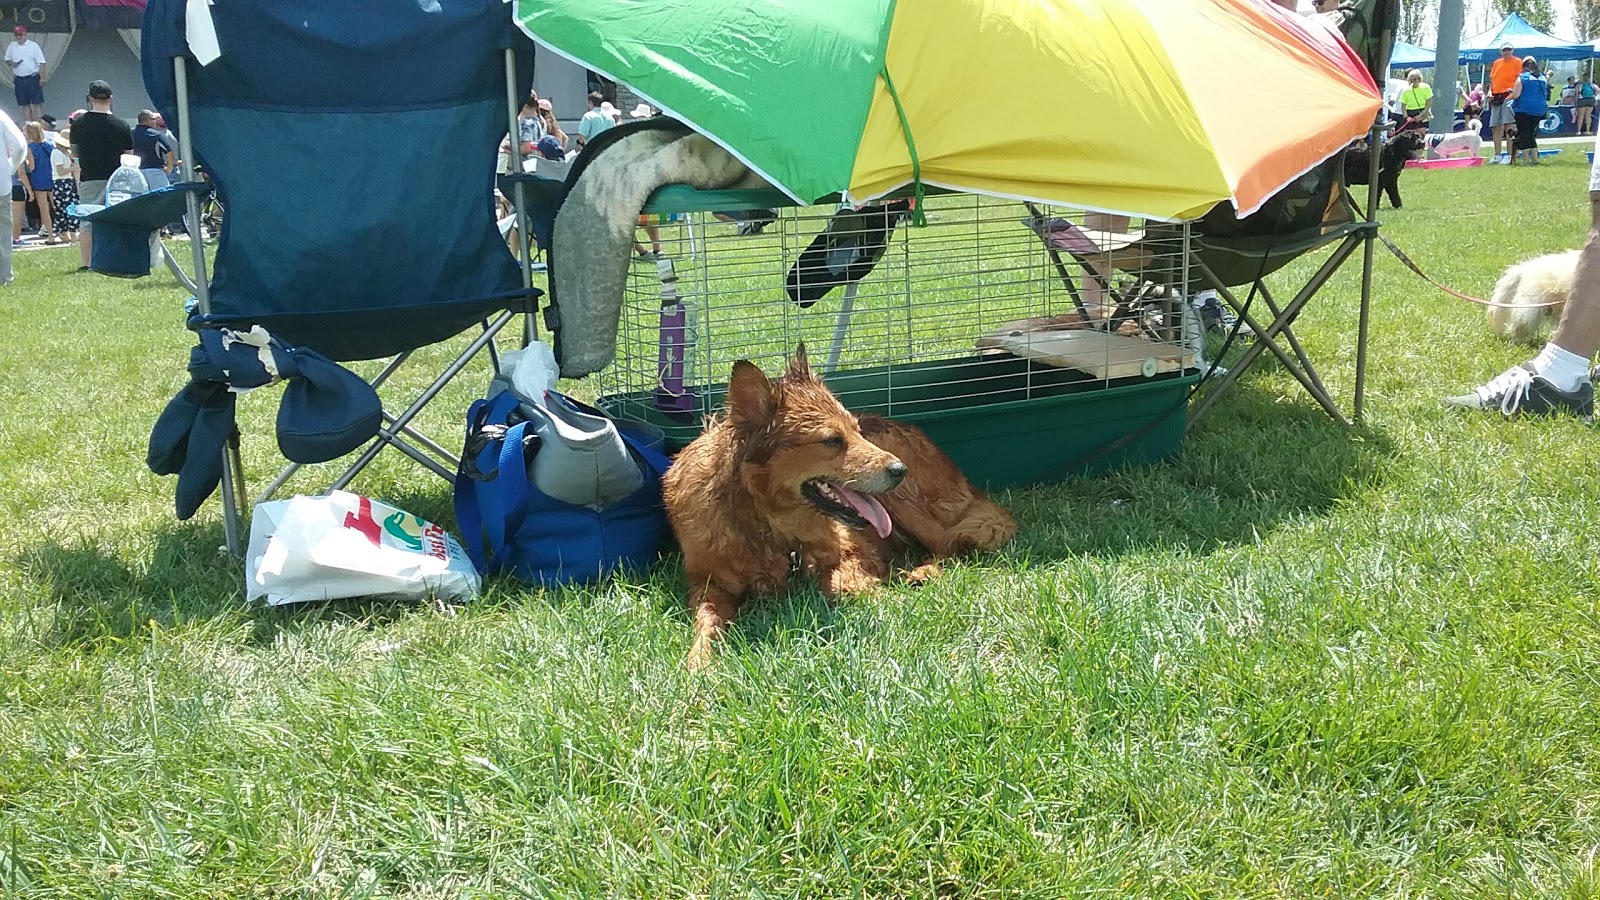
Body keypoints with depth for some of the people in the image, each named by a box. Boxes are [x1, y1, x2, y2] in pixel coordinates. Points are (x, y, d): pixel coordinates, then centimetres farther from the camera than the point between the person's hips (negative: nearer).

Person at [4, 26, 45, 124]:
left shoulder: (33, 46, -3)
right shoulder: (12, 46, 10)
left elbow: (41, 63, -6)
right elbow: (6, 59, 20)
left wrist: (42, 78, -14)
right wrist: (11, 63, -4)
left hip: (33, 78, -4)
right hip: (19, 79, 4)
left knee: (37, 103, -6)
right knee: (24, 104, 6)